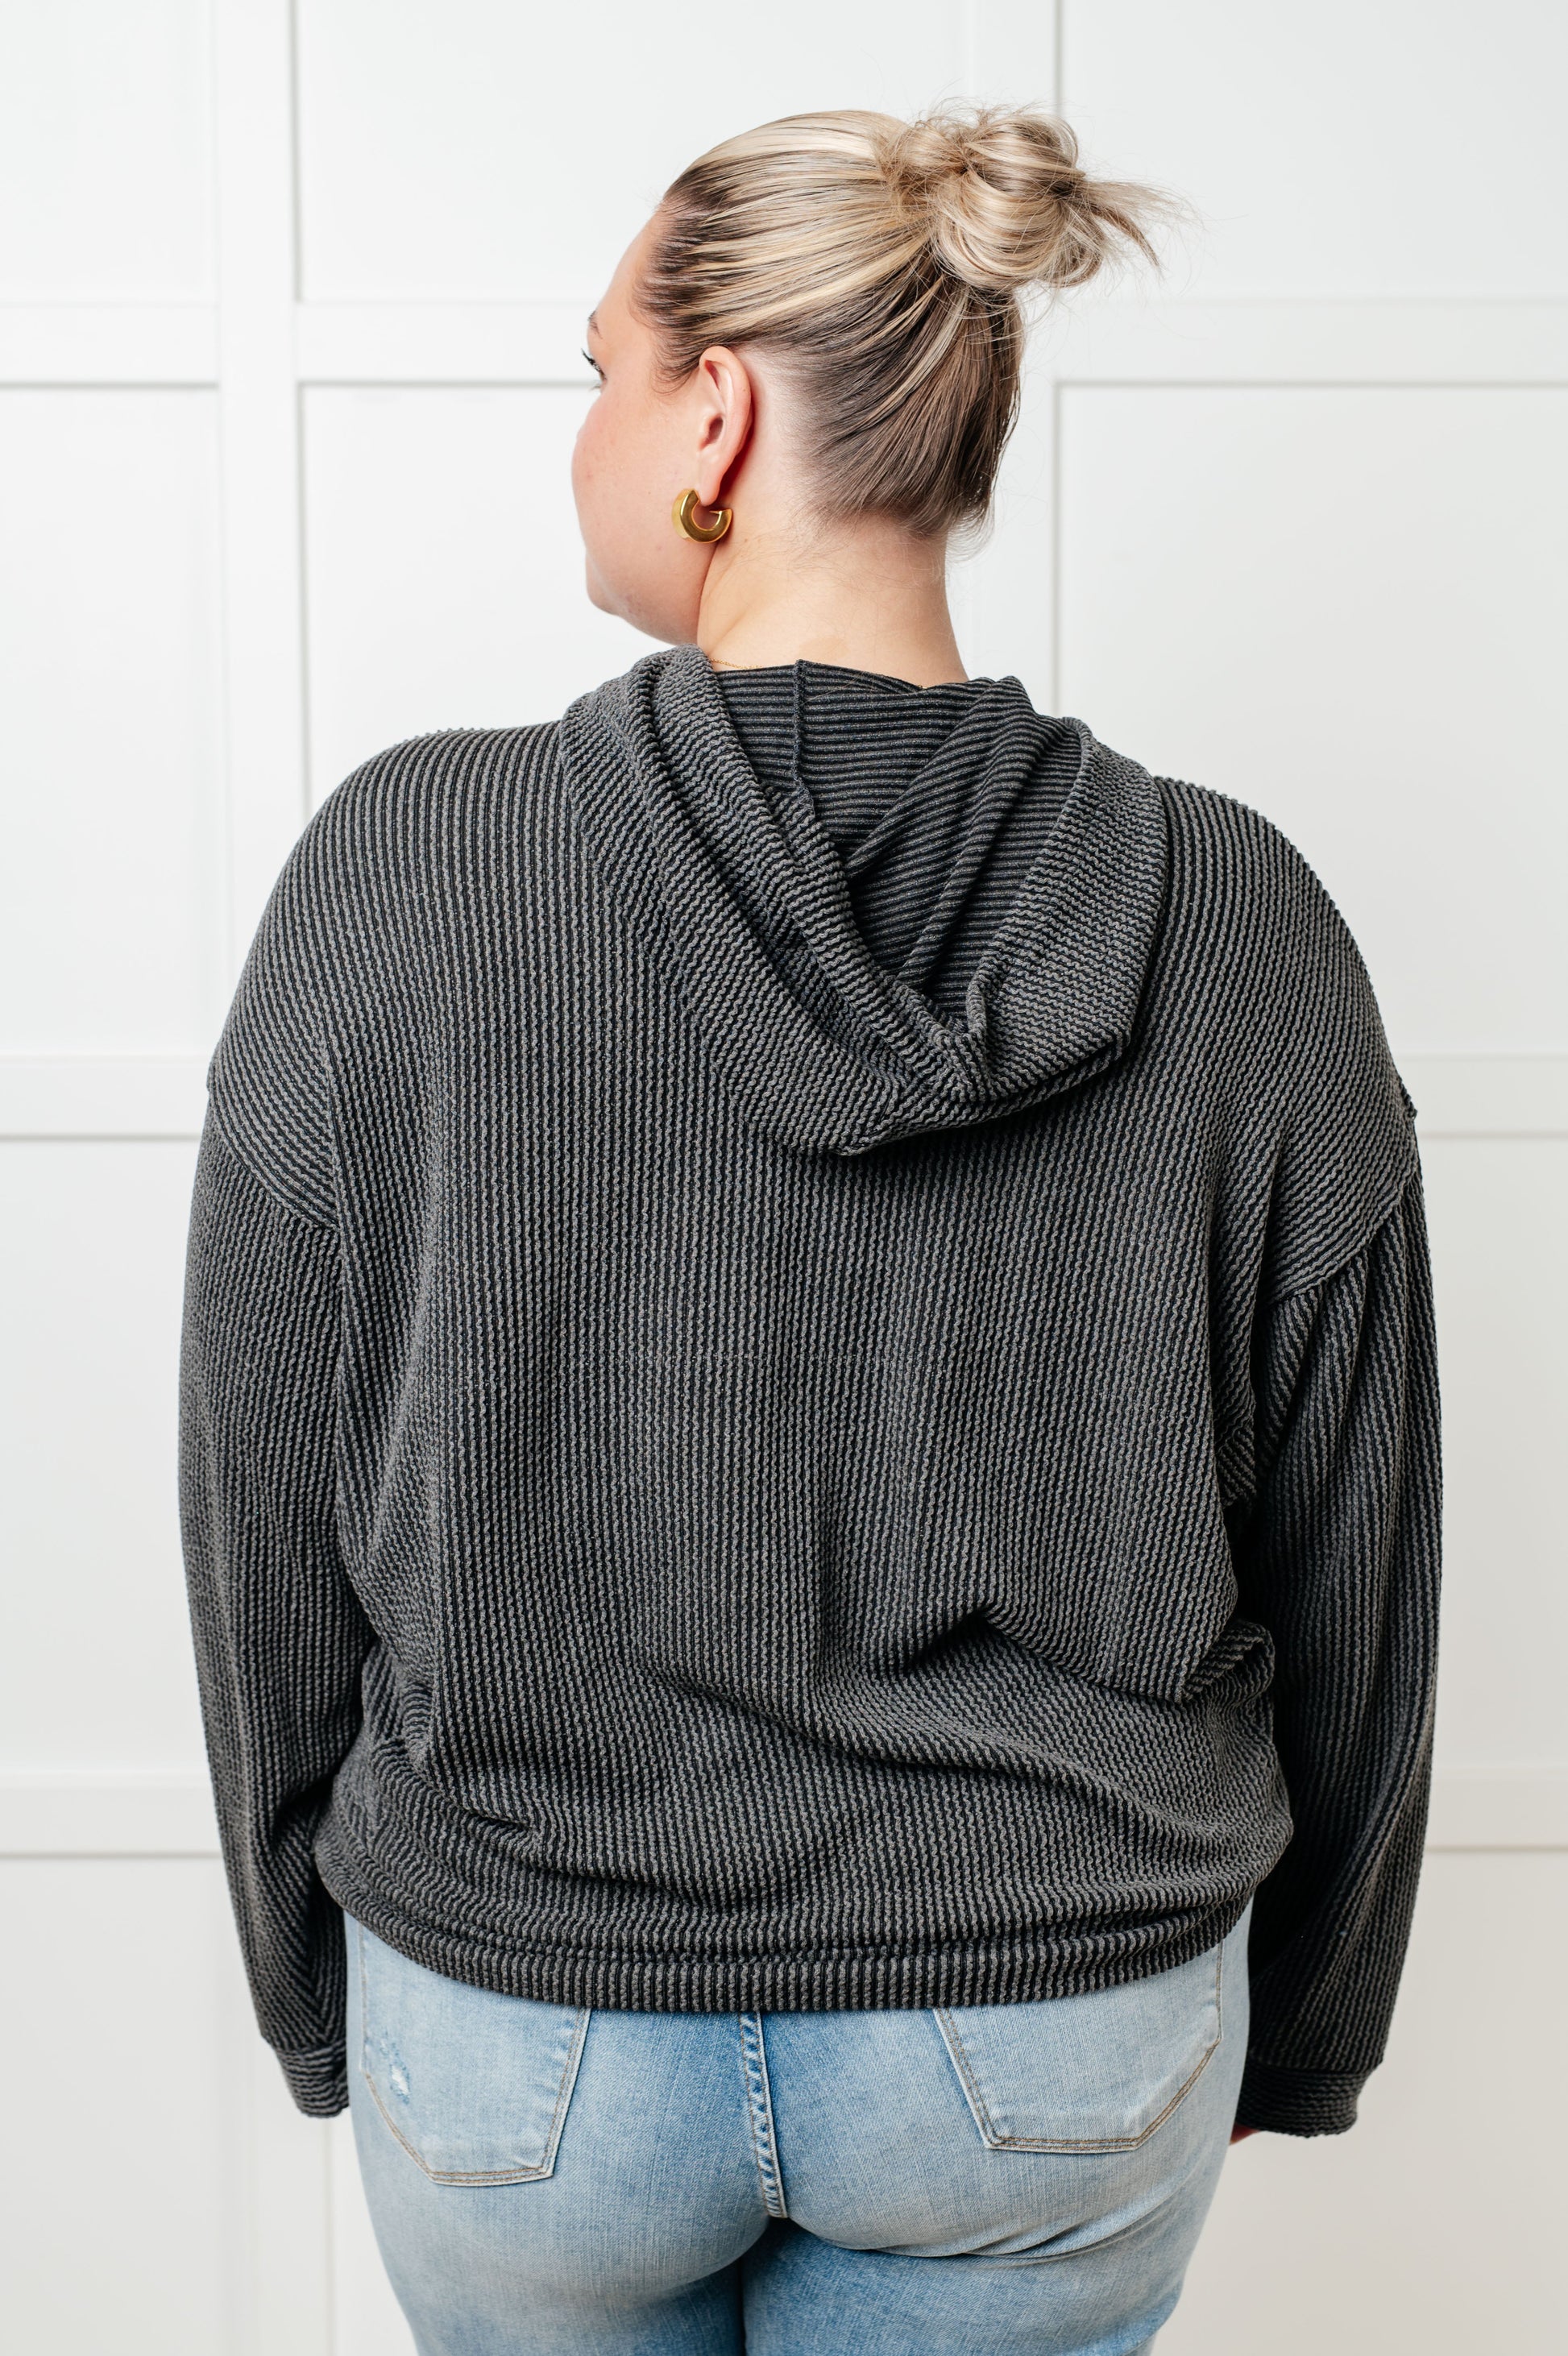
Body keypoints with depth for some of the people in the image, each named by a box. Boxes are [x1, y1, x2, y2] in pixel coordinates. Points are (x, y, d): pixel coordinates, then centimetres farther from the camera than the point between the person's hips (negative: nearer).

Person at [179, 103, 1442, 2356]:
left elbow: (267, 1539, -8)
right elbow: (1350, 1580, -4)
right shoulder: (1238, 922, -12)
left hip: (521, 2031, 0)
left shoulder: (396, 870, -16)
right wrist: (1307, 2021, 12)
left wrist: (315, 1991, 9)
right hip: (1065, 2051, 1)